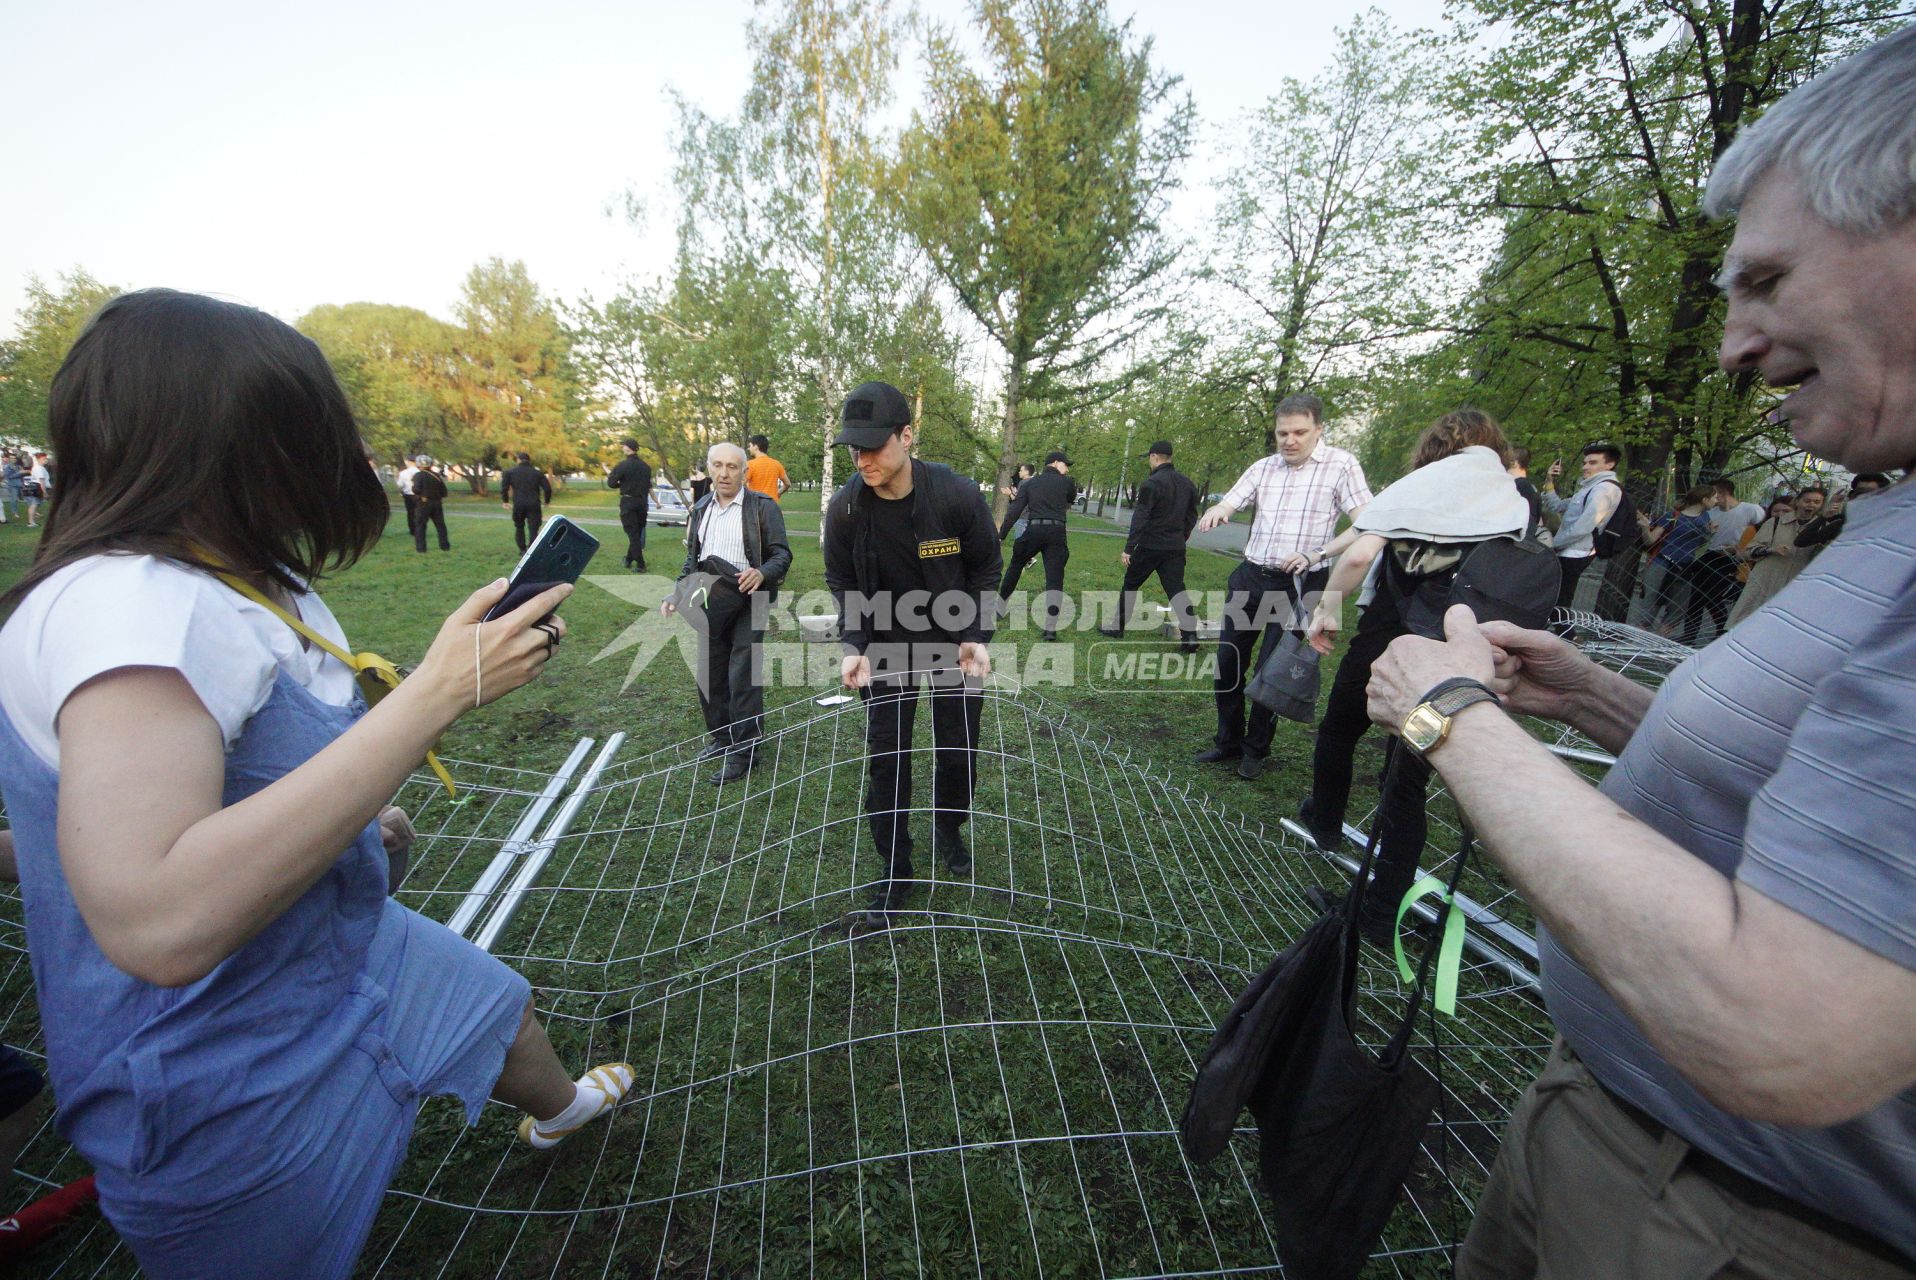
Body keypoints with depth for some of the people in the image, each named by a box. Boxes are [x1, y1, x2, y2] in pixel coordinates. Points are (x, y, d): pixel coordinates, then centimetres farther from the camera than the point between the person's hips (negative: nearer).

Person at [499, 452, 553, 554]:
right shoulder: (538, 473, 7)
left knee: (519, 527, 20)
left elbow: (504, 487, -1)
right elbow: (547, 488, 1)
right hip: (534, 505, -1)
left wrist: (505, 501, 10)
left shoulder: (510, 472, 7)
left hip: (518, 504, 1)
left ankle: (522, 549, 22)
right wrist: (546, 502, 13)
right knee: (533, 529, -3)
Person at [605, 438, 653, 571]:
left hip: (628, 502, -5)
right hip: (642, 502, 5)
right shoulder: (646, 466, 6)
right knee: (638, 532, 15)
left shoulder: (623, 465, -11)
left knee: (632, 533, -3)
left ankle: (640, 564, -6)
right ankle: (629, 559, 26)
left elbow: (611, 483, -9)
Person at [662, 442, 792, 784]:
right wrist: (677, 594, 9)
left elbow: (782, 553, -8)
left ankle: (743, 752, 6)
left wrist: (762, 573, -29)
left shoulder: (763, 507, -5)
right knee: (709, 676, 11)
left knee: (743, 678, -5)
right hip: (709, 606, 6)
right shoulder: (699, 510, 13)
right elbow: (692, 560, 21)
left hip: (747, 604, -6)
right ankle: (721, 737, 29)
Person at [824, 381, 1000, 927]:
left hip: (956, 641, 0)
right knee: (886, 759, 1)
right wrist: (853, 646, -18)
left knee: (958, 750, 11)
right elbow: (843, 584, -3)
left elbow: (985, 570, -6)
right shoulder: (844, 507, -17)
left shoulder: (958, 494, -21)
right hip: (886, 645, 1)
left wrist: (978, 637, -16)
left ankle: (948, 830, 41)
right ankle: (895, 873, 20)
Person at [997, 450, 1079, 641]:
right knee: (1055, 579, -3)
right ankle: (1050, 629, -9)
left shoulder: (1029, 483, 13)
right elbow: (1071, 500, 30)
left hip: (1033, 530, 2)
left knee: (1015, 567, 22)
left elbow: (1014, 511, 2)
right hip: (1056, 532, -2)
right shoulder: (1066, 482, 8)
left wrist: (1001, 535, 2)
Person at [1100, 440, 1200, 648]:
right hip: (1176, 548, 5)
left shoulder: (1152, 483, -12)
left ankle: (1117, 627, 20)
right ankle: (1190, 635, -10)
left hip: (1150, 545, -5)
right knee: (1176, 589, 3)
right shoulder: (1186, 483, 9)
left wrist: (1128, 548, -14)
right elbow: (1192, 516, 15)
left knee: (1130, 585, 11)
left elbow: (1139, 519, -16)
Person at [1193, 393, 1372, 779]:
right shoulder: (1263, 467, 9)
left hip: (1298, 584, -5)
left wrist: (1315, 555, -24)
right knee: (1228, 661, 7)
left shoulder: (1341, 465, -5)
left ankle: (1256, 750, 20)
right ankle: (1228, 742, 24)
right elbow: (1226, 504, 4)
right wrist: (1214, 512, -22)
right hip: (1251, 577, 5)